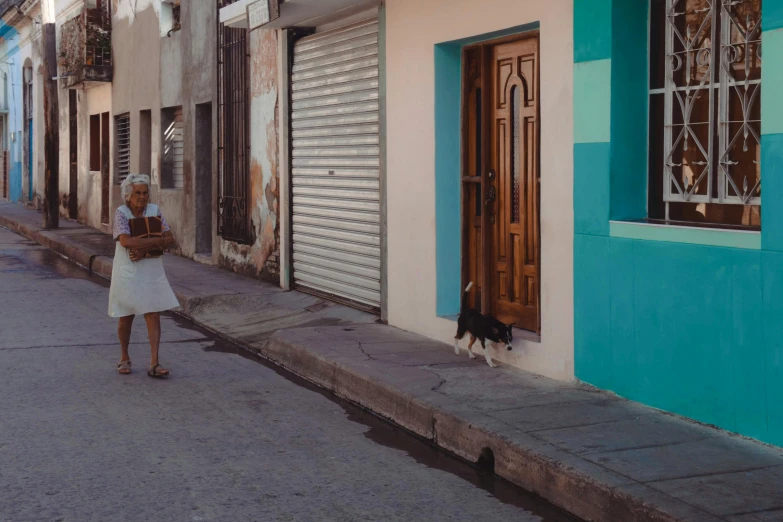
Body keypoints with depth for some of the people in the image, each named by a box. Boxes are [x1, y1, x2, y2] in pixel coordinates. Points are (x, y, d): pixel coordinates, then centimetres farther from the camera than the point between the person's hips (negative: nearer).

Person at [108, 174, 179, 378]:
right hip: (127, 274, -2)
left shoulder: (154, 211, 2)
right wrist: (158, 241, -20)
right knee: (126, 319, 8)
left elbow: (170, 239, -4)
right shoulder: (121, 213, -8)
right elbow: (125, 241, -24)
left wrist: (145, 248, -17)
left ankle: (154, 363, -8)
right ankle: (124, 358, 28)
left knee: (153, 315, -6)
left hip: (151, 273, 2)